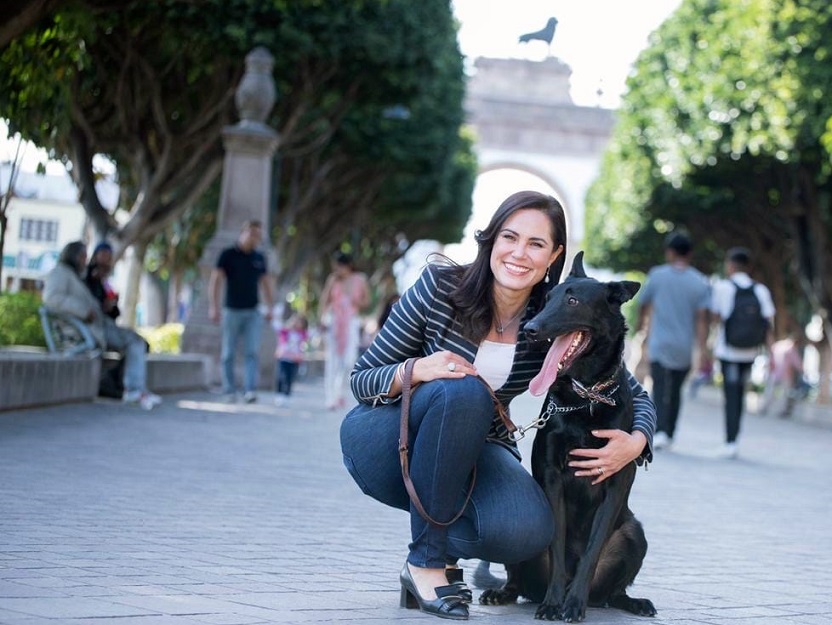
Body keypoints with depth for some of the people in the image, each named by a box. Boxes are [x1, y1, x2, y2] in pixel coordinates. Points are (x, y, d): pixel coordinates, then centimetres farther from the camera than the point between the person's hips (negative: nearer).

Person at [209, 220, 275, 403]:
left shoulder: (259, 258, 10)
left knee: (251, 353, -9)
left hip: (253, 312, 2)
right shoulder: (228, 255, -2)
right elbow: (215, 280, -6)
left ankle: (250, 391, -15)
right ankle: (229, 391, 11)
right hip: (232, 311, -2)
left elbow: (265, 283, 18)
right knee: (228, 353, 3)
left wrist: (270, 307, 11)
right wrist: (213, 306, -14)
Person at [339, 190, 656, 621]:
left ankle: (441, 544, 3)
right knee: (463, 391, -35)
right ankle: (426, 561, -22)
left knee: (527, 530, -31)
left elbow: (637, 396, -2)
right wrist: (415, 371, -32)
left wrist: (636, 442, -25)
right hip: (384, 444, -1)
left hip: (469, 452, 2)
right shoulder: (439, 286, -17)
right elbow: (361, 379, -11)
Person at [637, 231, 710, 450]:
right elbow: (701, 319, -7)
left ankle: (660, 431, -26)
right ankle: (669, 435, 23)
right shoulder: (701, 282, 0)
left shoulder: (657, 275, -2)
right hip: (684, 349, 2)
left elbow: (643, 304, 10)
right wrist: (703, 351, -7)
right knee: (675, 391, 16)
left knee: (660, 389, -7)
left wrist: (641, 323, 30)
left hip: (659, 345, -2)